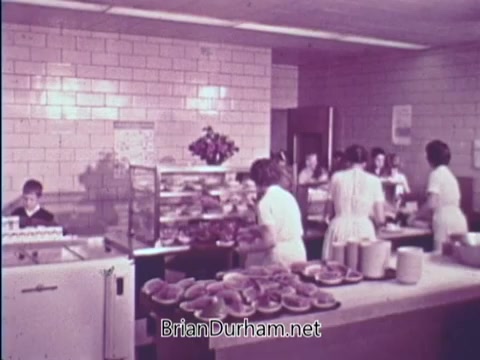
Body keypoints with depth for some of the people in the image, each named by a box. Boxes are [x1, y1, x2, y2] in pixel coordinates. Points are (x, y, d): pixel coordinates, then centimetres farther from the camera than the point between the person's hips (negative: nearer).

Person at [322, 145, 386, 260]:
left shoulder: (337, 177, 2)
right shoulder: (374, 181, 1)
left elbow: (329, 210, 8)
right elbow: (380, 219, 2)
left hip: (339, 228, 1)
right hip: (363, 229, -1)